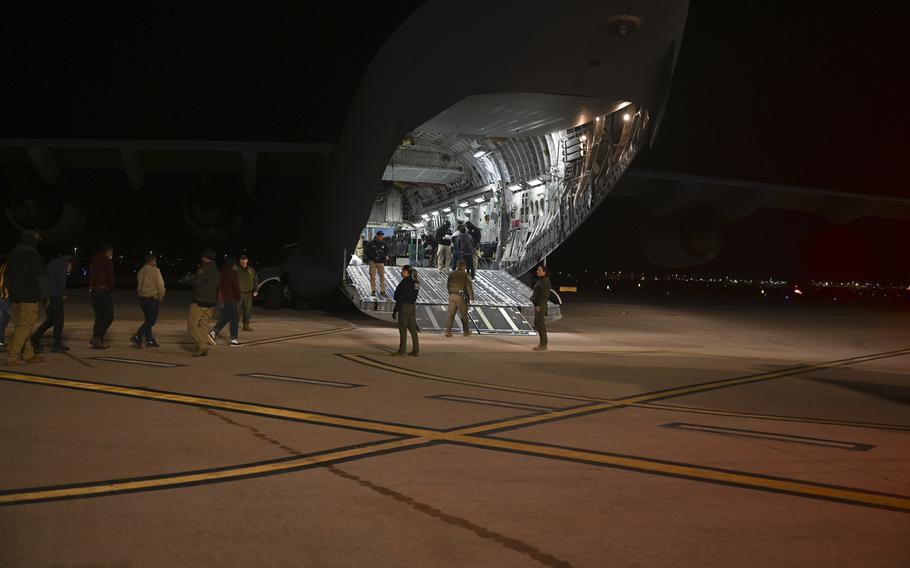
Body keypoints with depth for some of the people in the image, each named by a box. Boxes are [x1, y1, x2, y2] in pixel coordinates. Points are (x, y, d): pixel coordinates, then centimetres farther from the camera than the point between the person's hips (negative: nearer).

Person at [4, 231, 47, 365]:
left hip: (14, 297, 8)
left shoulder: (12, 255, 15)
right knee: (24, 327, -7)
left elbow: (7, 277, 21)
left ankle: (28, 354, 14)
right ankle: (12, 357, -11)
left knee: (20, 326, 12)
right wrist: (44, 294, 0)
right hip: (29, 297, -8)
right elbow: (41, 277, -11)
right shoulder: (34, 256, -9)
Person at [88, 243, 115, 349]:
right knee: (109, 316, -5)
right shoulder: (107, 260, -6)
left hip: (93, 291, 8)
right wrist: (112, 291, -2)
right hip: (103, 291, -8)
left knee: (99, 316, 13)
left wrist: (90, 289, 14)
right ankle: (97, 338, -16)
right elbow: (111, 277, -10)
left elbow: (90, 277, 16)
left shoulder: (94, 260, 16)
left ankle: (99, 340, 10)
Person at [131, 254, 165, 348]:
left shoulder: (141, 271, 12)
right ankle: (137, 338, -11)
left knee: (148, 320, 14)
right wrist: (161, 297, 2)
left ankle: (150, 340, 16)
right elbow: (160, 285, -13)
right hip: (152, 299, -8)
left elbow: (140, 285, 11)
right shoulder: (155, 271, -12)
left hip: (142, 298, 8)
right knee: (151, 321, -3)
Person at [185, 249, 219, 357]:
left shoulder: (205, 268, -14)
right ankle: (203, 349, 7)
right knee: (204, 326, 11)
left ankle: (202, 345, -12)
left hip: (200, 302, -8)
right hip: (211, 303, 8)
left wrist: (188, 279, 3)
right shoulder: (215, 270, 14)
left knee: (191, 325, -2)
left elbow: (195, 281, -20)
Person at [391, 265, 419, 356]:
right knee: (413, 329, 9)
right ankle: (416, 350, 10)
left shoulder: (404, 282, -14)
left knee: (403, 329, -2)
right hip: (413, 307, 8)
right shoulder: (415, 282, 11)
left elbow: (400, 298, -16)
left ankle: (402, 351, 1)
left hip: (404, 307, -8)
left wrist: (395, 311, -12)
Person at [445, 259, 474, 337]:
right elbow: (469, 286, -8)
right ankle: (466, 332, 22)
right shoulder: (465, 275, -5)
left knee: (451, 314, 6)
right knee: (463, 314, 11)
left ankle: (448, 331, -2)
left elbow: (448, 285, 15)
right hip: (460, 297, -4)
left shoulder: (451, 273, 9)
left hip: (451, 296, 4)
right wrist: (472, 297, -5)